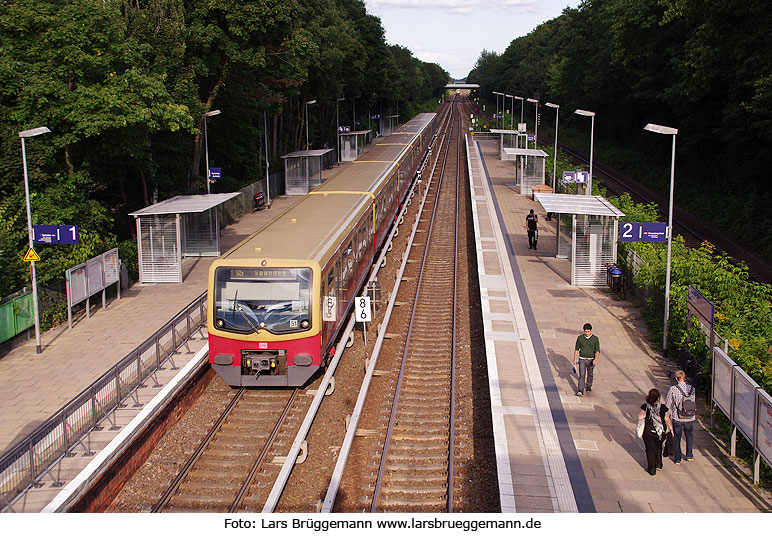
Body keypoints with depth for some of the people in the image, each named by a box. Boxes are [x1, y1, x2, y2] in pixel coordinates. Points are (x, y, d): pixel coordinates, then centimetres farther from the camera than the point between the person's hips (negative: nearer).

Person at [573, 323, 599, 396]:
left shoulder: (595, 339, -7)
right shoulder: (580, 338, -4)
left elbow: (597, 350, -10)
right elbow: (576, 349, 5)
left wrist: (595, 359, -26)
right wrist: (575, 359, 4)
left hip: (591, 360, 1)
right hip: (582, 359, -1)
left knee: (590, 374, 18)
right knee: (582, 375, -12)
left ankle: (588, 387, 42)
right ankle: (580, 391, -19)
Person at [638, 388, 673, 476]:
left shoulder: (645, 407, -14)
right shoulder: (663, 408, -11)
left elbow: (640, 417, -20)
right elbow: (667, 420, -7)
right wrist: (671, 429, 7)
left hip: (648, 433, -2)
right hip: (661, 433, 2)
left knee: (650, 450, 13)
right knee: (658, 447, 27)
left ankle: (652, 470, 20)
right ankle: (658, 465, 38)